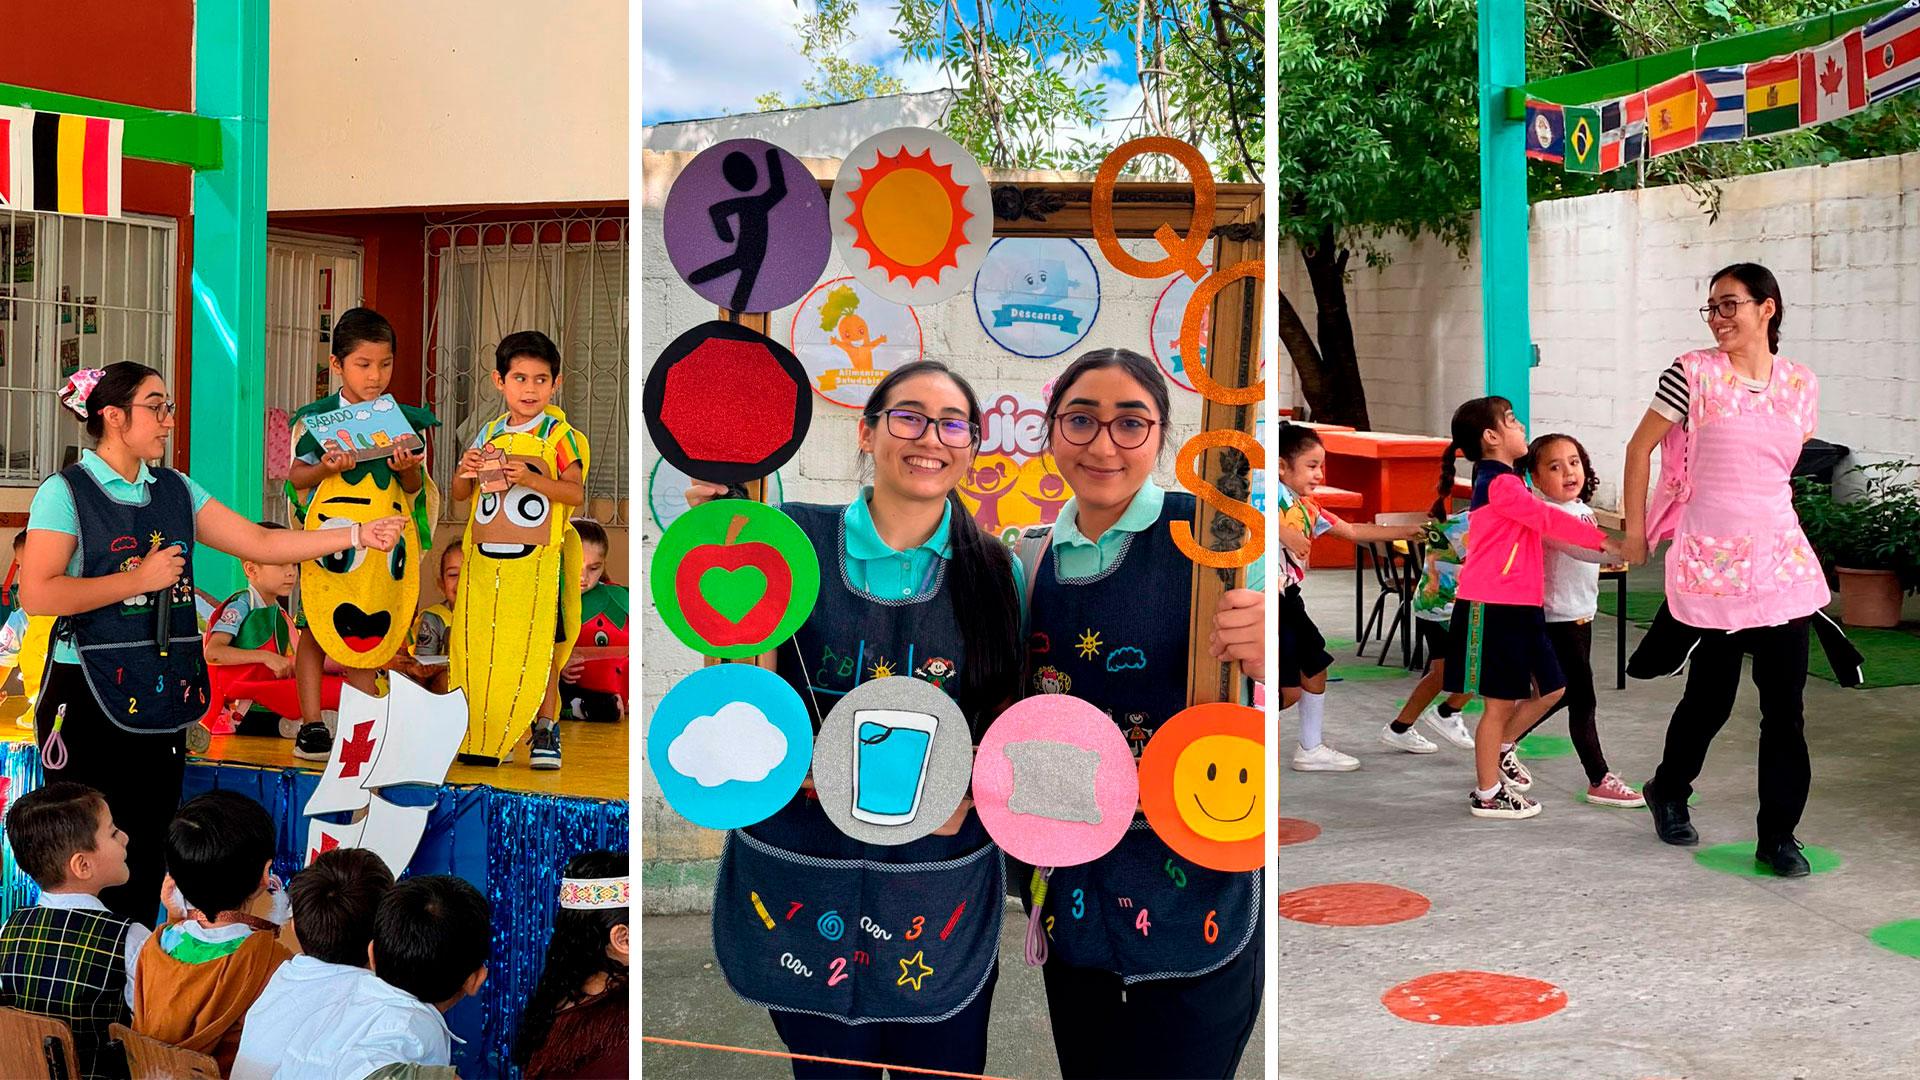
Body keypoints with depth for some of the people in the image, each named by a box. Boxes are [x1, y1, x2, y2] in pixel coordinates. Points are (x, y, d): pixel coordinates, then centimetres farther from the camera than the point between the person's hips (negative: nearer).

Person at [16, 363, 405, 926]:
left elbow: (261, 543, 9)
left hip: (161, 695, 6)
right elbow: (36, 594, -16)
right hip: (89, 697, -6)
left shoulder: (176, 490, 11)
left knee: (149, 855, 9)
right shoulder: (66, 493, -7)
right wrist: (139, 579, -14)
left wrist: (357, 535, 1)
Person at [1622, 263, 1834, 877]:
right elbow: (1640, 448, 0)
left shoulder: (1801, 385, 5)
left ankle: (1778, 836, 11)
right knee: (1710, 697, 7)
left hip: (1781, 558, 3)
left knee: (1786, 704, 1)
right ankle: (1669, 792, 35)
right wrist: (1635, 531, 2)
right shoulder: (1694, 374, -6)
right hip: (1709, 560, -3)